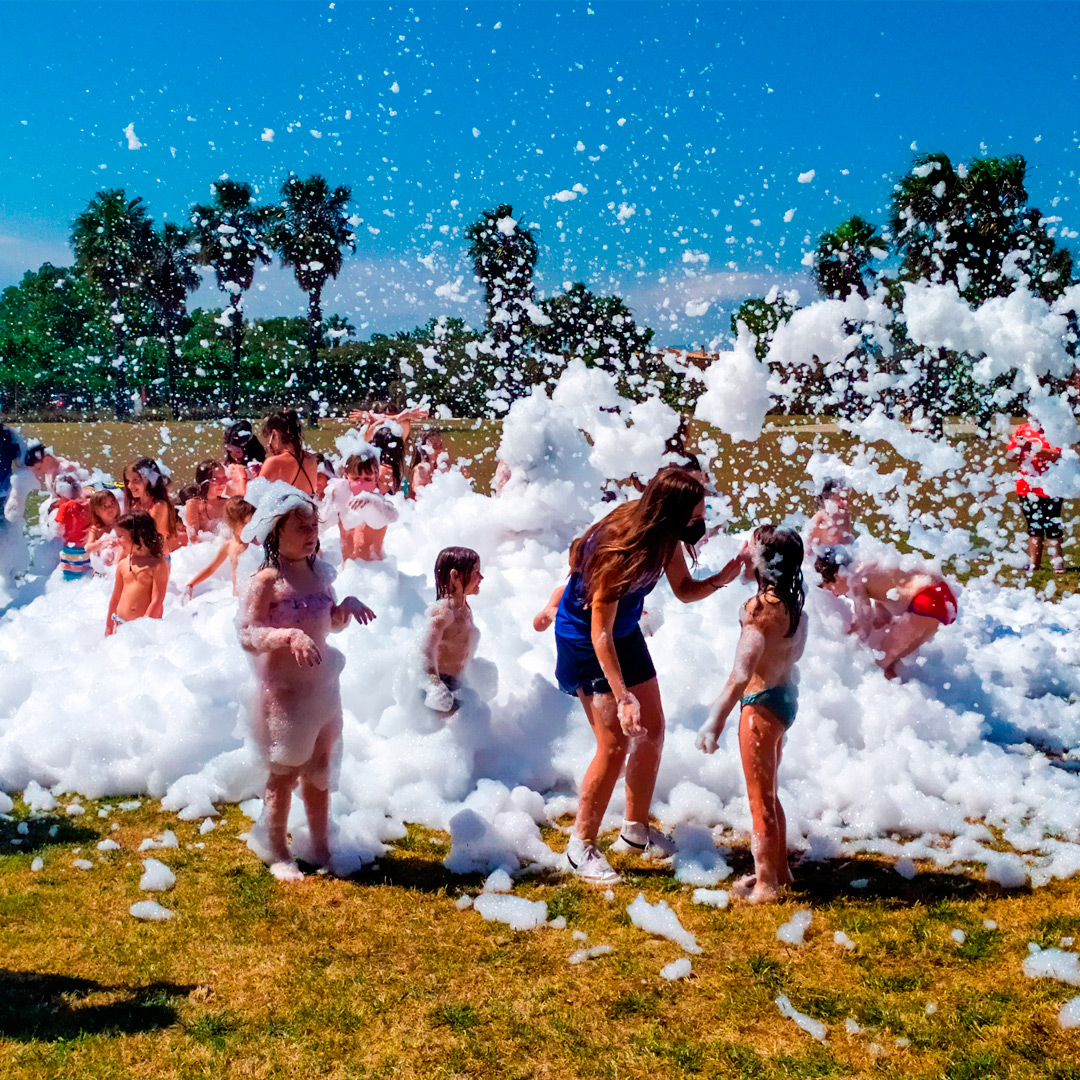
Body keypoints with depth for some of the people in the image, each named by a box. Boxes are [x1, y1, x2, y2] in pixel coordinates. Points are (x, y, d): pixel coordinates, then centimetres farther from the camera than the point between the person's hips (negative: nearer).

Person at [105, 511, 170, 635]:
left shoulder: (159, 565, -9)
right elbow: (115, 598, 17)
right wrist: (109, 628, 19)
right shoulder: (123, 565, 8)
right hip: (121, 625, 5)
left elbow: (157, 601, -13)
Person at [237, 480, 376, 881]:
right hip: (283, 690, -7)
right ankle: (276, 853, 23)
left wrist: (348, 606, -4)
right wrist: (290, 636, -34)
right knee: (284, 773, 5)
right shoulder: (266, 581, -16)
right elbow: (247, 635, -20)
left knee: (319, 770, 17)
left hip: (322, 685, 7)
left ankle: (321, 849, 32)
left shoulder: (320, 572, 5)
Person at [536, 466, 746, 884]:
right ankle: (582, 846, 7)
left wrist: (723, 577, -15)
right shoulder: (619, 549, -34)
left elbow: (684, 590, 4)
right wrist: (622, 697, -35)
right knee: (615, 744, -10)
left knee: (652, 732, 10)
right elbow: (600, 633, -31)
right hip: (585, 640, -8)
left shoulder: (664, 538, -11)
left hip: (626, 633, 8)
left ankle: (636, 830, 28)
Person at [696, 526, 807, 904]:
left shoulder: (762, 608, -25)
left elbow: (740, 676, -29)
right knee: (768, 794, 24)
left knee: (760, 799, 6)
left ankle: (765, 885, 20)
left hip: (761, 704, -9)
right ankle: (779, 870, 37)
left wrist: (715, 720, -25)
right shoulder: (792, 604, 0)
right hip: (785, 697, 9)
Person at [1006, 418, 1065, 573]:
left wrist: (1037, 449, -27)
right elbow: (1009, 456, 8)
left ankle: (1057, 562, 6)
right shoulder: (1021, 430, 8)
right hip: (1027, 488, 4)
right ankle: (1033, 563, 17)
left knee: (1052, 525, -1)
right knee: (1034, 526, 11)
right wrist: (1019, 448, -13)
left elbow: (1058, 454, -16)